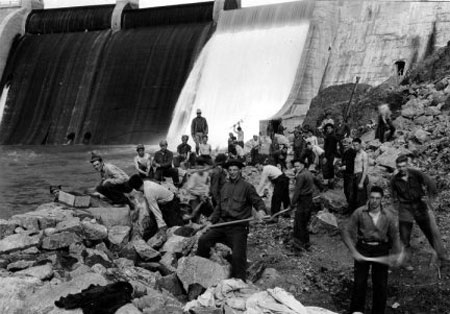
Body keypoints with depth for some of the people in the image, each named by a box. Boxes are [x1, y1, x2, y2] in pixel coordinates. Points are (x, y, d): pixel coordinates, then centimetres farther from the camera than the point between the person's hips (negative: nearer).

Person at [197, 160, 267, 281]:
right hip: (222, 223, 6)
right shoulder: (225, 186, 18)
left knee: (238, 256, -11)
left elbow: (258, 201, -3)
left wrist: (260, 210, -26)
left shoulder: (246, 186, 0)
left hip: (239, 227, -5)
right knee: (203, 240, -9)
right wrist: (211, 220, 15)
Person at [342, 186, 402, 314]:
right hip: (362, 249, -1)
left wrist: (399, 253, -6)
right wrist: (354, 252, -15)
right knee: (359, 283, 0)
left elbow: (394, 236, 10)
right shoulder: (359, 213, -8)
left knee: (381, 285, 5)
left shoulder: (388, 216, -1)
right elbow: (346, 232, -7)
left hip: (381, 251, 2)